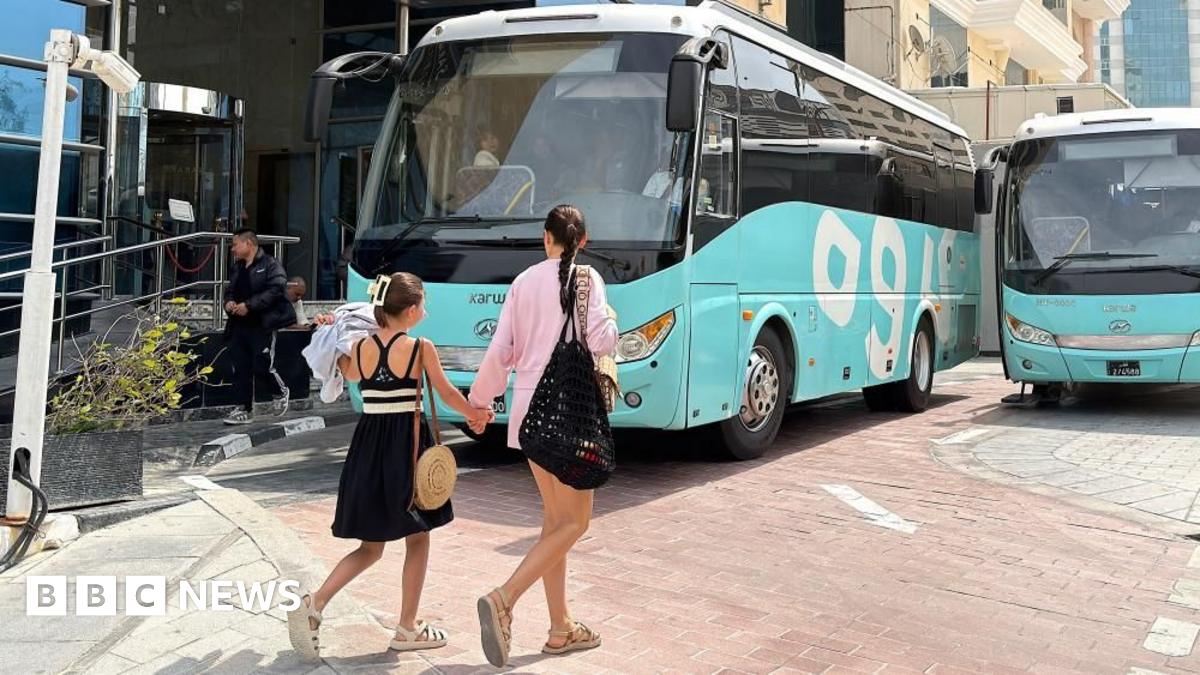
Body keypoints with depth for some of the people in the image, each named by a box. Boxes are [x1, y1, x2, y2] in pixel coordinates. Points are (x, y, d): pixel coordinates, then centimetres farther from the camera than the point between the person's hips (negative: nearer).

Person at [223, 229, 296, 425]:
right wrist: (229, 302, 2)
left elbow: (275, 291, -17)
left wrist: (249, 305, -21)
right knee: (241, 369, 5)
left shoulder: (271, 265, -6)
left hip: (262, 326, -7)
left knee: (262, 366, -9)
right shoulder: (236, 267, 18)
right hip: (239, 326, 7)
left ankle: (280, 392, 20)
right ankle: (245, 410, 13)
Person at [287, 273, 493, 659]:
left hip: (368, 444, 5)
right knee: (417, 538, 11)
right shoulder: (421, 348, -8)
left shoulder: (361, 347, 3)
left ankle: (314, 604, -3)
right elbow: (447, 394, 3)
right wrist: (473, 414, 20)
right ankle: (407, 629, 16)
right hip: (408, 445, -5)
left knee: (371, 546, 15)